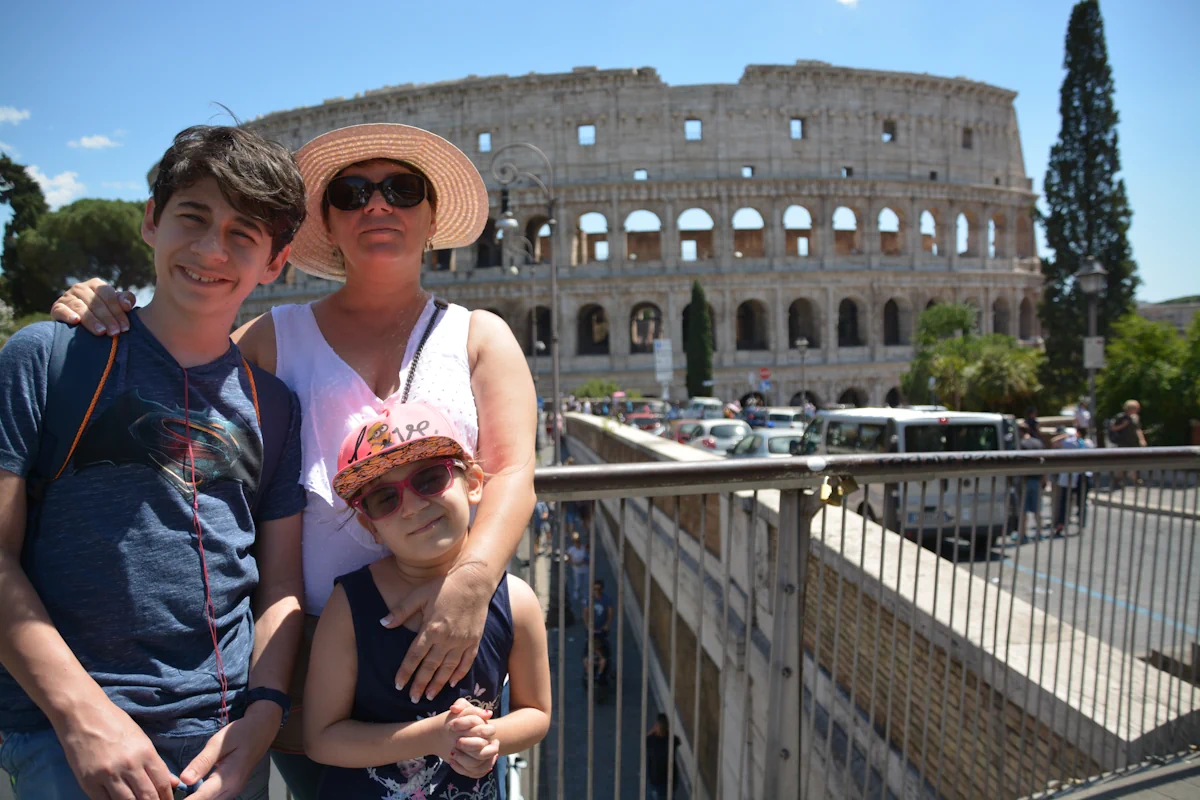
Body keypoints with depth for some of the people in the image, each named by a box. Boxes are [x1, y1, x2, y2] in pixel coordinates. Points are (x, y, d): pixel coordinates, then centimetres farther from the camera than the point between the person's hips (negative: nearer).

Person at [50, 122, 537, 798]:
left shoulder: (480, 336, 6)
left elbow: (512, 475, -5)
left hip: (447, 640, 0)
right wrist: (106, 319, -8)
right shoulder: (277, 337, 9)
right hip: (309, 637, 1)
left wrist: (473, 579, -21)